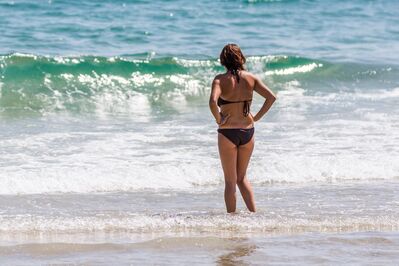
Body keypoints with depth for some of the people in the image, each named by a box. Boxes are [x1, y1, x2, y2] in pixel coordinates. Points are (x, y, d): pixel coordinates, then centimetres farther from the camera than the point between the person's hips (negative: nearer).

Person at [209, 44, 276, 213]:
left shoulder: (220, 80, -11)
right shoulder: (250, 78, 1)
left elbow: (213, 102, -27)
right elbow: (271, 97, -2)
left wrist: (218, 119, -12)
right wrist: (257, 117, 5)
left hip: (227, 132, -4)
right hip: (248, 131, 4)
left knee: (230, 181, 7)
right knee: (242, 177, 20)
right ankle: (254, 213, 12)